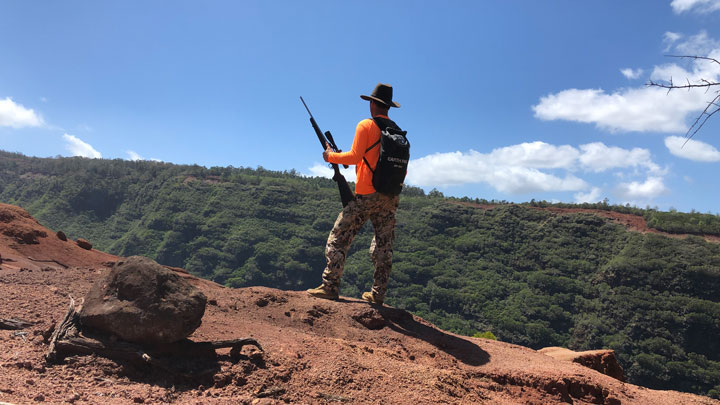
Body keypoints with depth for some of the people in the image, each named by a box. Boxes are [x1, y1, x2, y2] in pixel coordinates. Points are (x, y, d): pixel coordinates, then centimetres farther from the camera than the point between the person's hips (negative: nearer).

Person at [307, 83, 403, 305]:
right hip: (391, 199, 6)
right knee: (383, 246, 10)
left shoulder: (367, 126, -4)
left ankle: (330, 286, 0)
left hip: (366, 195, -6)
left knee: (338, 239, 2)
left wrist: (331, 156, 3)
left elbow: (354, 156, -12)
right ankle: (377, 294, 13)